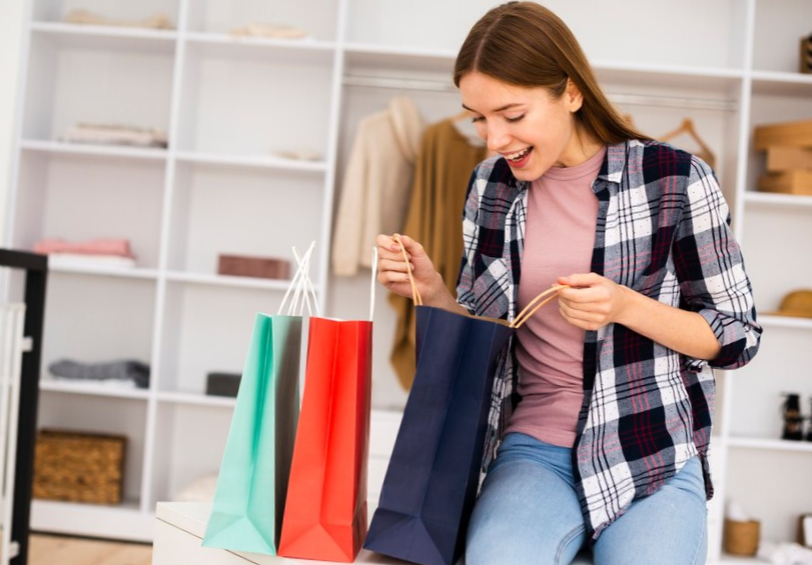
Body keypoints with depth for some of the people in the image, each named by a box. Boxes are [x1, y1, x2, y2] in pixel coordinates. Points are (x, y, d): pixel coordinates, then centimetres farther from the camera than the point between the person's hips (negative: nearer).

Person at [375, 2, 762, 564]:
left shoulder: (677, 179, -5)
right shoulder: (492, 185, 7)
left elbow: (738, 335, 0)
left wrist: (624, 306, -17)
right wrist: (433, 291, -5)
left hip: (652, 455, -1)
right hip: (533, 448, 1)